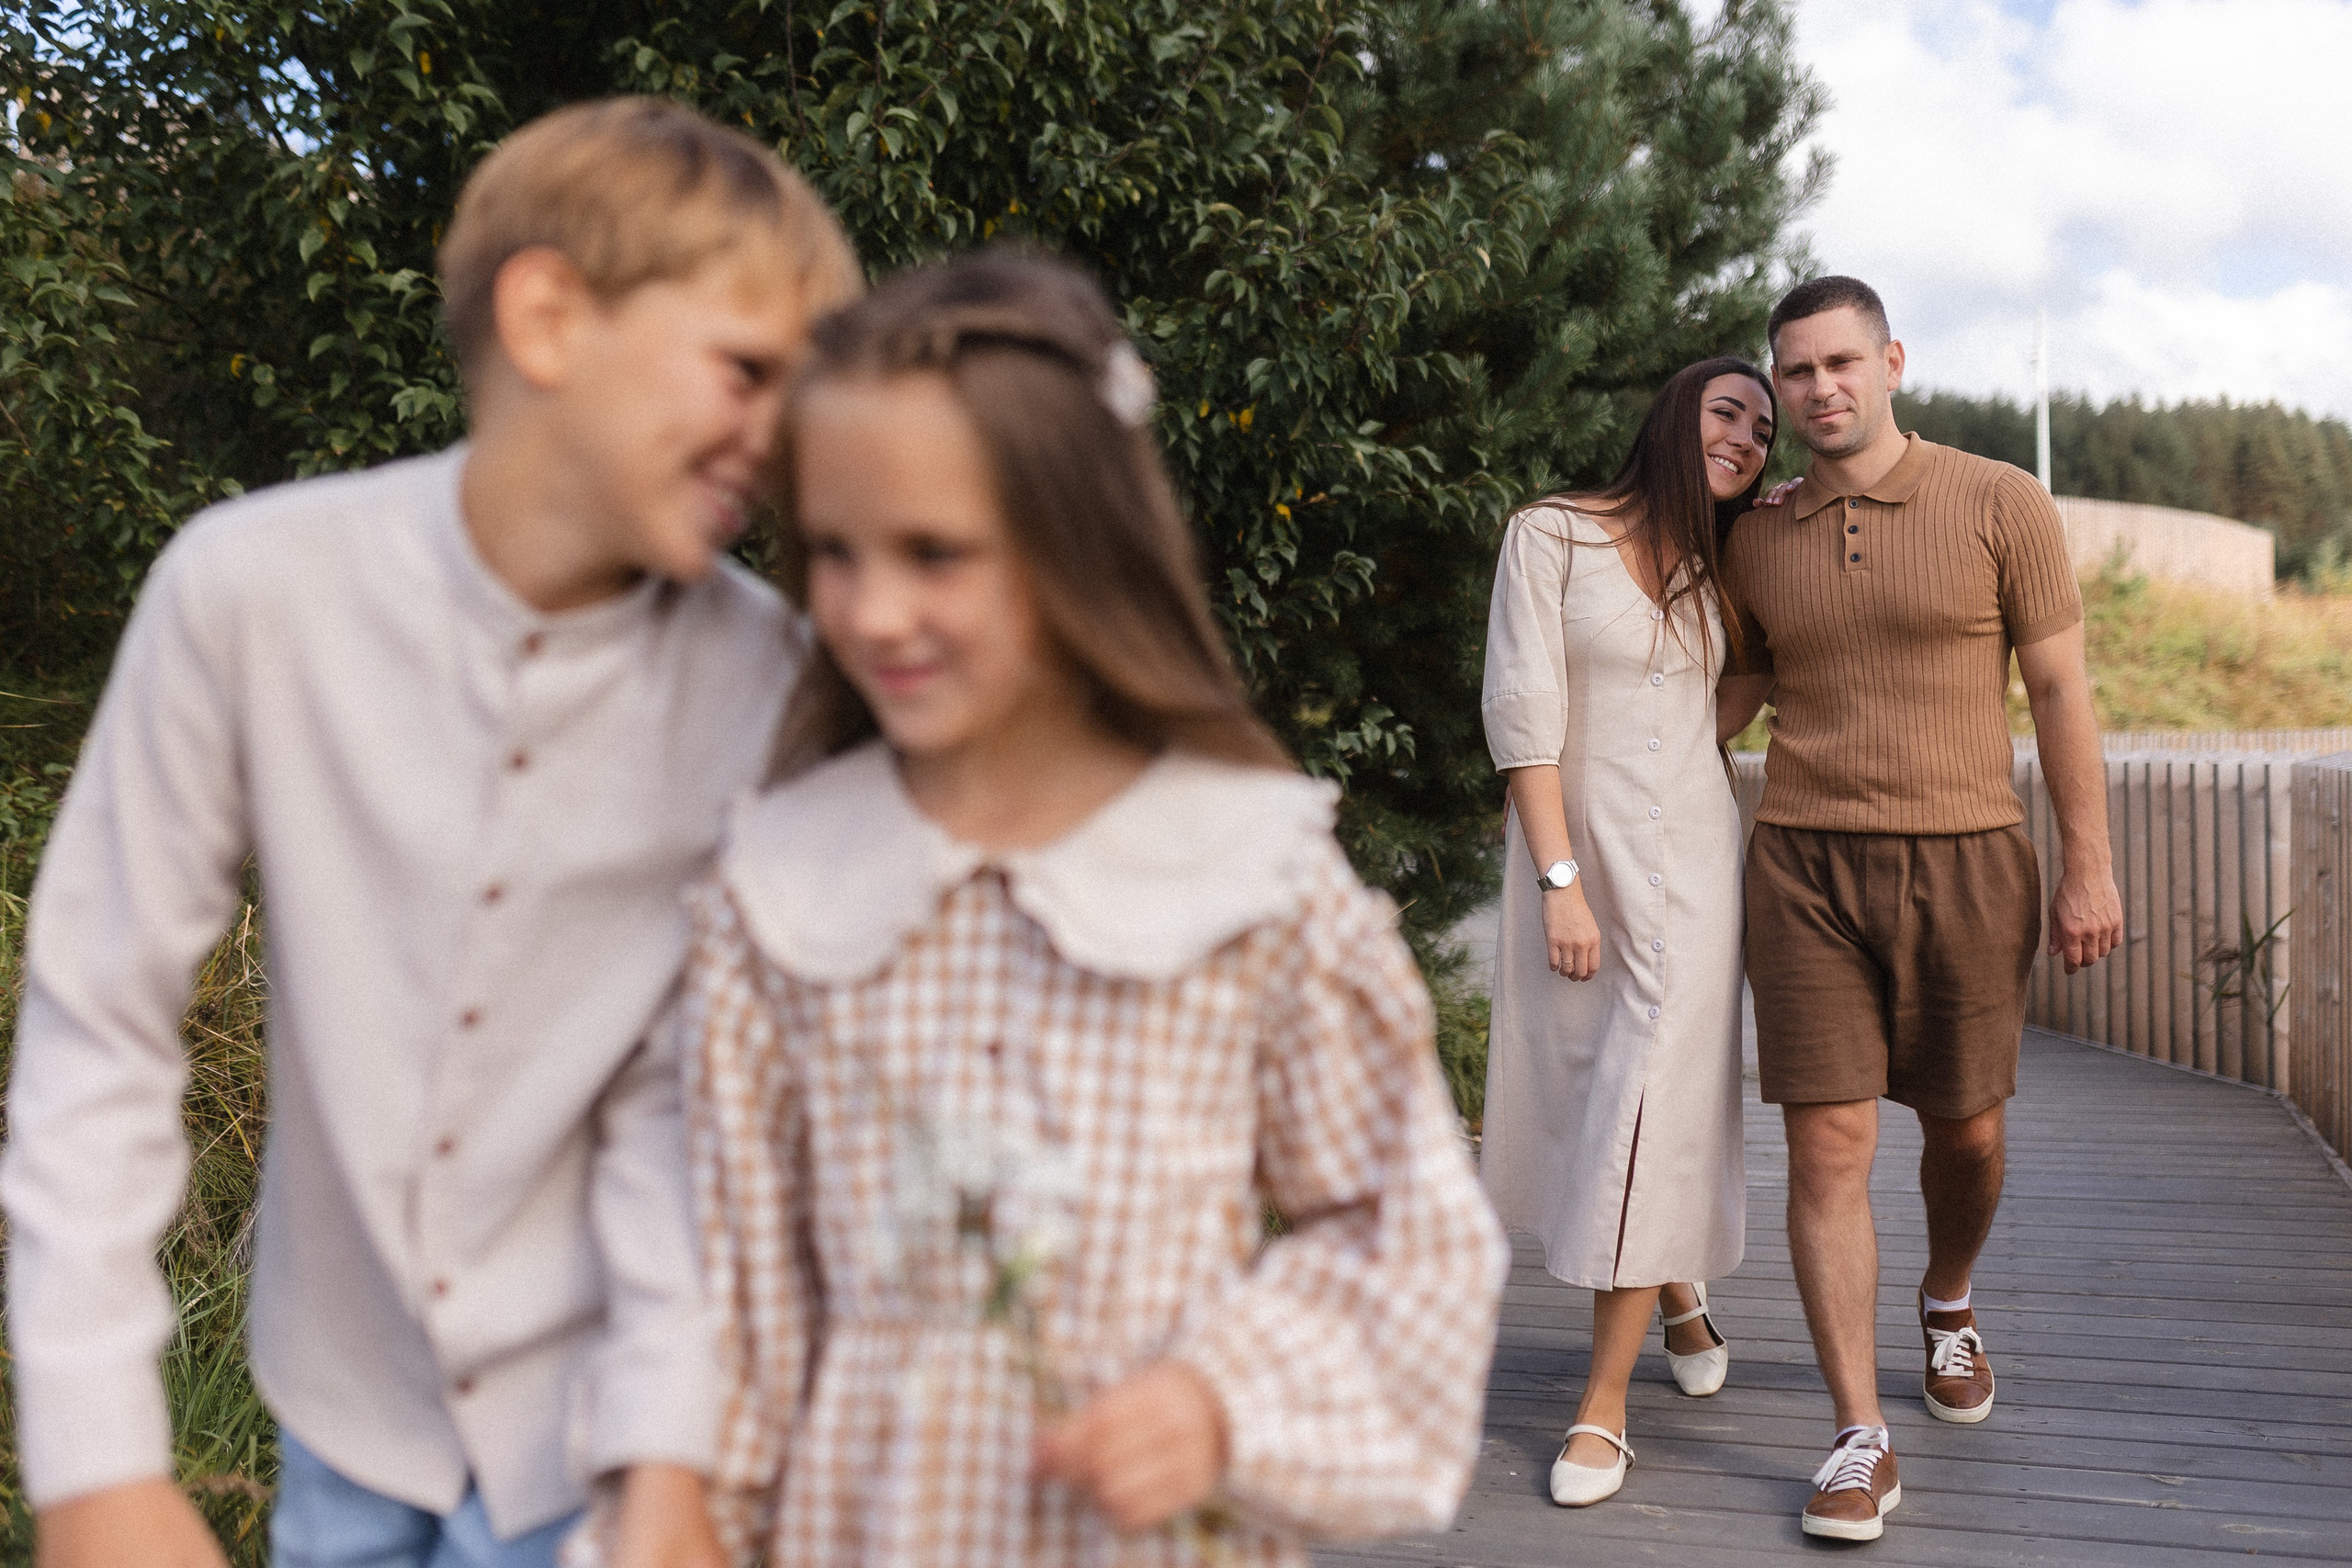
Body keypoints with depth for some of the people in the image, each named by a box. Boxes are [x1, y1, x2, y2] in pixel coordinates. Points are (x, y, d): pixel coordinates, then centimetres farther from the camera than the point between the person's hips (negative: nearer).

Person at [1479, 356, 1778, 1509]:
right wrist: (1559, 880, -15)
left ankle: (1604, 1404, 2)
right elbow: (1523, 710, -9)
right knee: (1579, 1097, 7)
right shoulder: (1549, 535, -2)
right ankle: (1676, 1291, 37)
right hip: (1572, 850, -2)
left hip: (1689, 860, 3)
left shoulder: (1719, 568, 12)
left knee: (1656, 1108, -5)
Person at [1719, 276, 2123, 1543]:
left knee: (1966, 1130, 12)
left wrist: (2089, 865, -4)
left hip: (1966, 864, -1)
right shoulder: (1755, 543, 7)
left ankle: (1947, 1301, 44)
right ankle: (1861, 1437, 3)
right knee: (1827, 1147, -5)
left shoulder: (1999, 504, 0)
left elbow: (2060, 688, 0)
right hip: (1806, 867, 1)